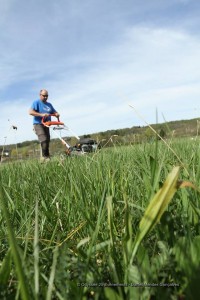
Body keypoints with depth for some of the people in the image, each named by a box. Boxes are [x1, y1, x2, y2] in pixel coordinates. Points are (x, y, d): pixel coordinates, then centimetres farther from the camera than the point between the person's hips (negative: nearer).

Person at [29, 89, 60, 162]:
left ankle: (47, 157, 14)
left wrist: (57, 114, -3)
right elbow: (30, 112, -15)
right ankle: (44, 157, -18)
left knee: (47, 141, 6)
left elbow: (55, 112, 23)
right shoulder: (36, 102, -1)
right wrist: (41, 114, -26)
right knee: (44, 140, -23)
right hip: (38, 124, -7)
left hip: (46, 125, 7)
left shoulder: (49, 104, 21)